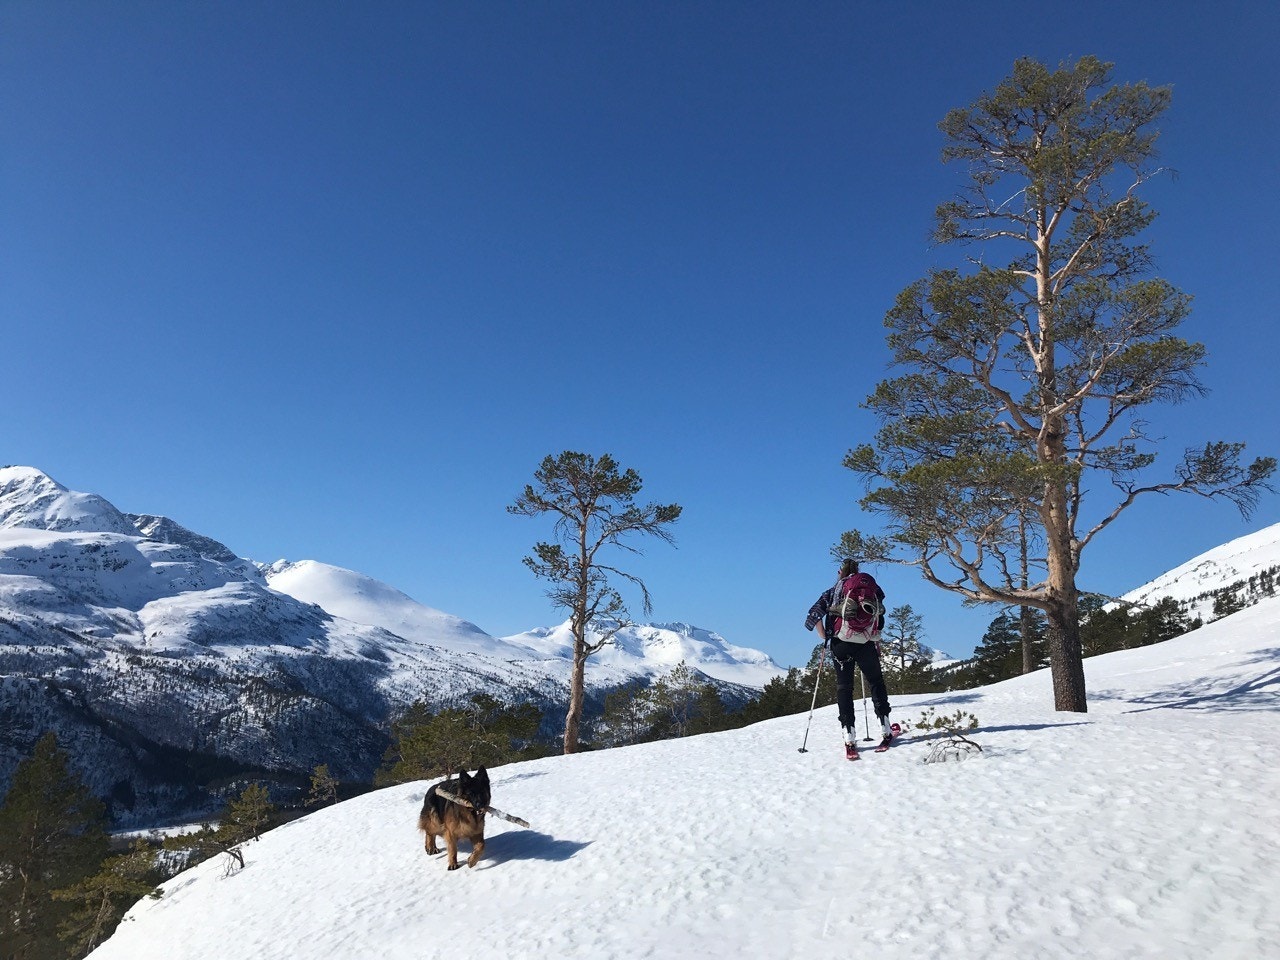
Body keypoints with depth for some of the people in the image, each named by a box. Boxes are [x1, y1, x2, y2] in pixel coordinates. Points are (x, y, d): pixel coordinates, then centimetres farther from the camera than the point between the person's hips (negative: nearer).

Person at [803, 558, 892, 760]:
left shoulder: (831, 593, 12)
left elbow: (814, 615, 1)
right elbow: (879, 614, 5)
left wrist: (825, 637, 11)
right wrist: (876, 640, 12)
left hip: (840, 644, 0)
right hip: (865, 643, 0)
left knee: (844, 688, 3)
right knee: (876, 682, 14)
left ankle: (849, 738, -6)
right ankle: (886, 730, 11)